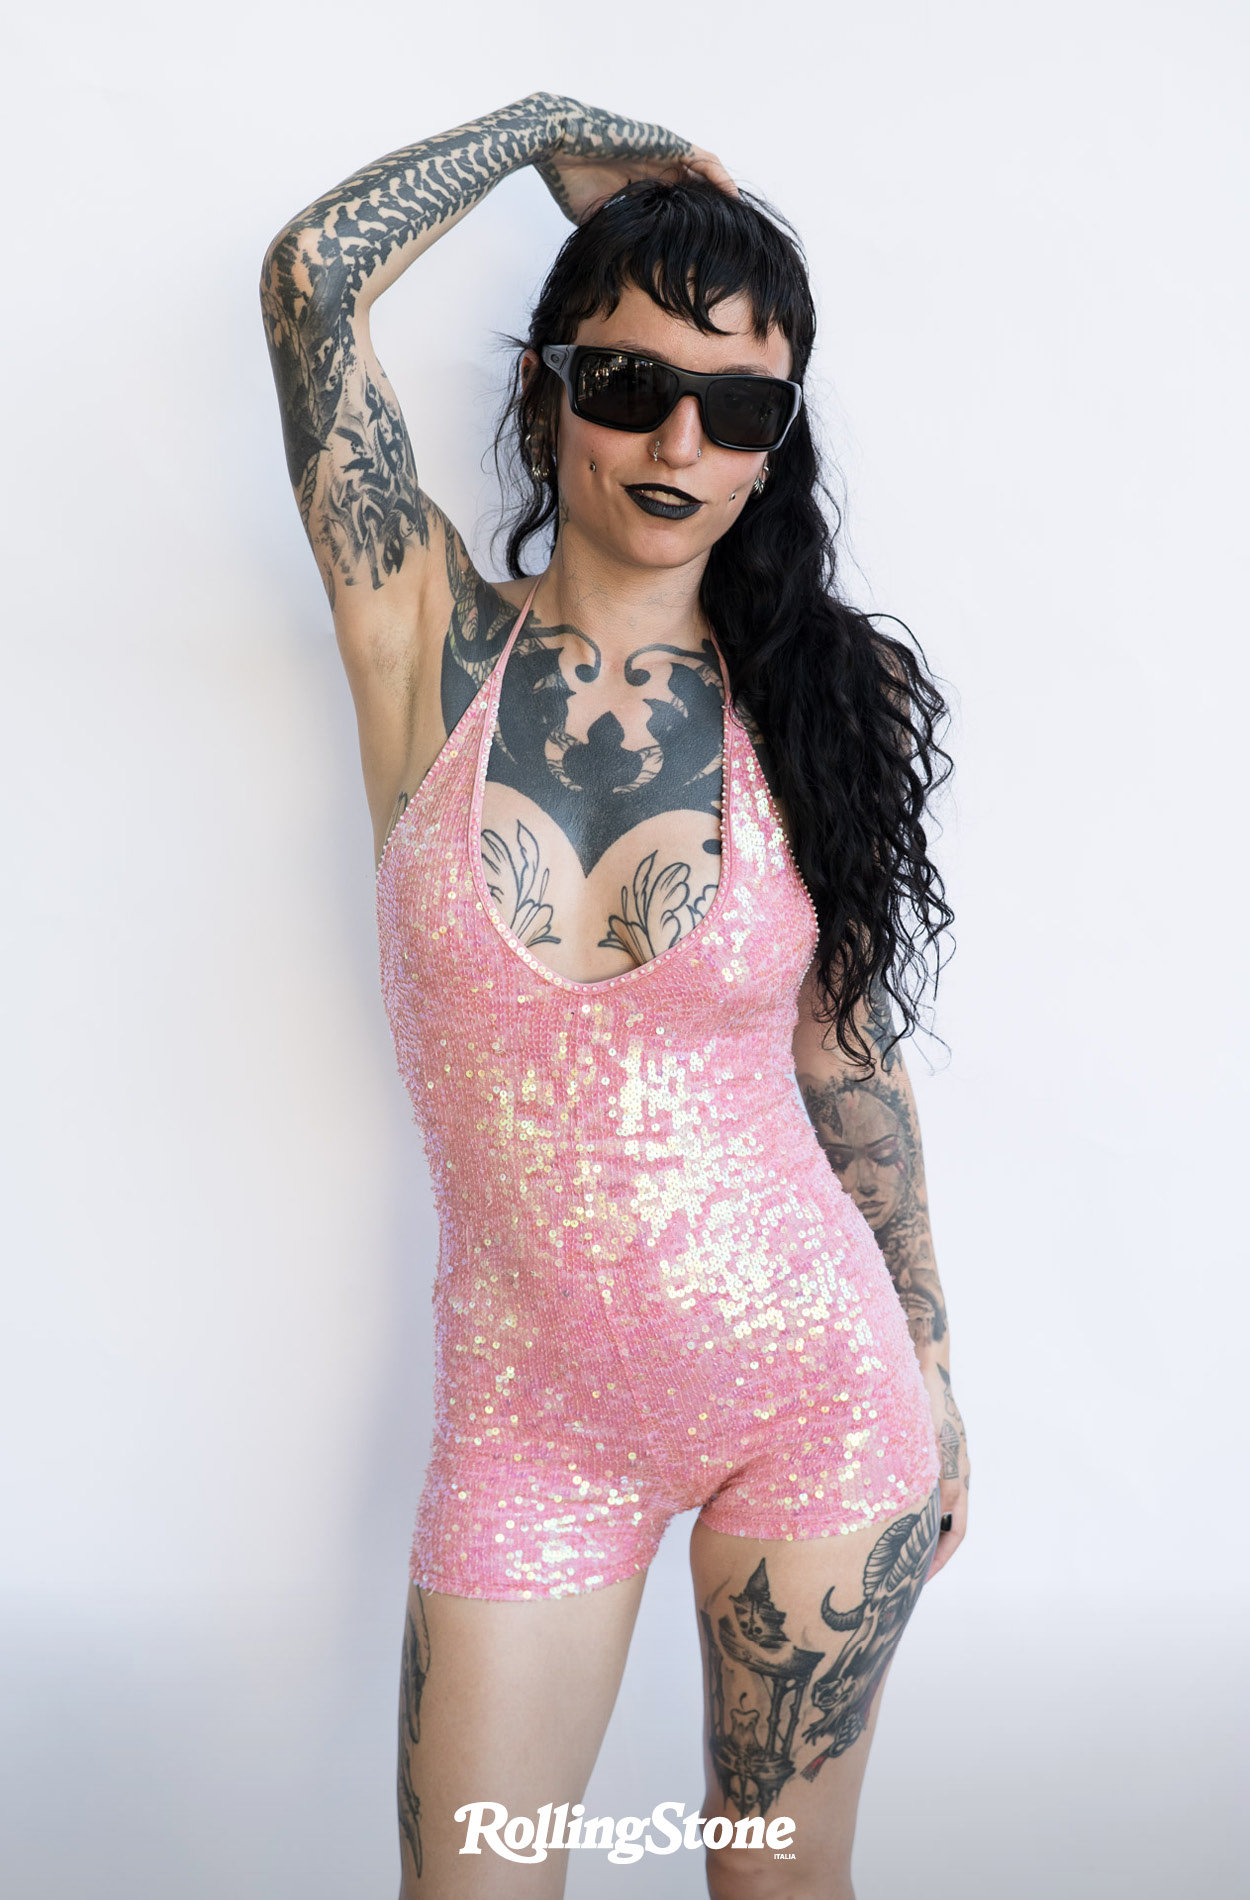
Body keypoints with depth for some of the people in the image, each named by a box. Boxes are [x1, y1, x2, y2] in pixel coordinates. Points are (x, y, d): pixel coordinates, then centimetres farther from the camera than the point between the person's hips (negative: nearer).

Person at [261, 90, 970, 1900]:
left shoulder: (816, 699, -3)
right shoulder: (434, 644, -6)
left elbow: (848, 1057, 4)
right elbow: (312, 273, -17)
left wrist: (933, 1391, 9)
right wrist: (556, 137, -1)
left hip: (816, 1380, 1)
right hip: (532, 1414, 0)